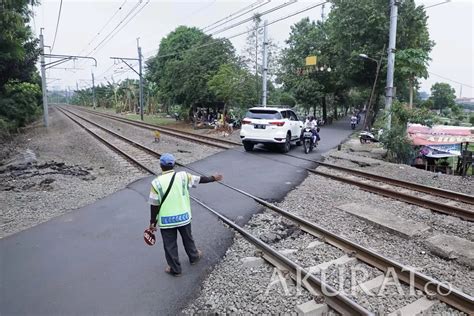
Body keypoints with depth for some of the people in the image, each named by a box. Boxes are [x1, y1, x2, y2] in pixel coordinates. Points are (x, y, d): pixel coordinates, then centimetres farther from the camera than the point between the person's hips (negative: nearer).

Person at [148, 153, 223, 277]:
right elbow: (200, 179, 6)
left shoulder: (156, 182, -12)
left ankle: (175, 269, 27)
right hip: (183, 217, 2)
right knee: (187, 239, 25)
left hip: (166, 220, -2)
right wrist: (213, 178, 23)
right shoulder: (183, 176, -8)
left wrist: (152, 222, 2)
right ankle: (194, 257, 47)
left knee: (170, 245, 15)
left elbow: (154, 205, -9)